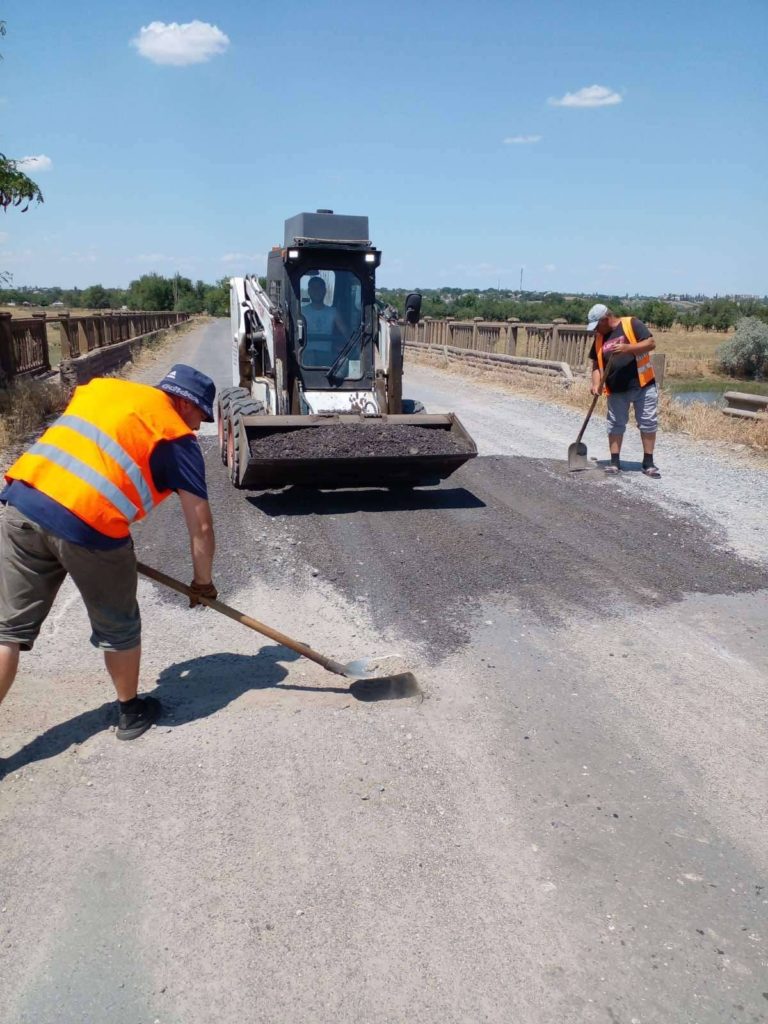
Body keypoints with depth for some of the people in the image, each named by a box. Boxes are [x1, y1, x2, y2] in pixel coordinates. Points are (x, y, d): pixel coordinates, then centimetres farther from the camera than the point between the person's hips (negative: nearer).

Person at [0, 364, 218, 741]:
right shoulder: (178, 438, 8)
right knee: (118, 627, 19)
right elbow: (200, 527, 9)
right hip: (88, 525, -5)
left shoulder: (101, 387, 24)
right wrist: (202, 581, 23)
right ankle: (131, 712, 39)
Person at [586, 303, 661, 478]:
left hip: (642, 385, -4)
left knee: (648, 423, 1)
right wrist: (596, 384, -5)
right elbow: (596, 363, 11)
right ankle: (614, 462, 14)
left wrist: (628, 348, -25)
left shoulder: (632, 324, -6)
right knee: (615, 425, 6)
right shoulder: (599, 338, 9)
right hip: (616, 390, 4)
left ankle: (648, 463, 10)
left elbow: (651, 343, -12)